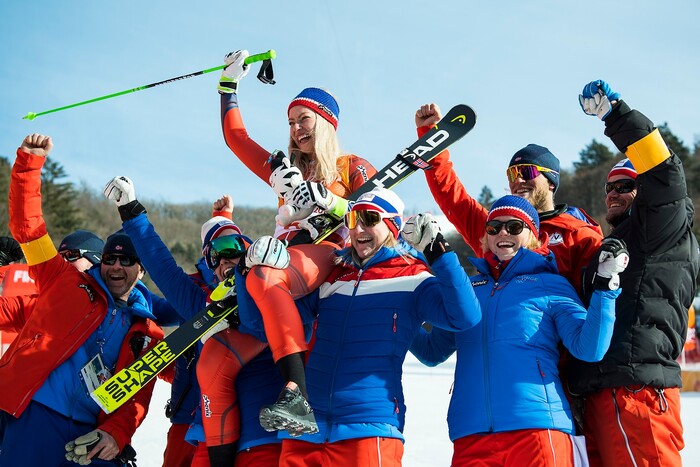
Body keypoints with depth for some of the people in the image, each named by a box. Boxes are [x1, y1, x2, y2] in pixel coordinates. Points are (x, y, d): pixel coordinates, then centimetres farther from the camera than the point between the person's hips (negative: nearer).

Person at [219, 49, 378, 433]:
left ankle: (295, 390, -55)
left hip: (325, 255, -6)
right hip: (283, 256, 6)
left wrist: (329, 203, -11)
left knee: (264, 276, -44)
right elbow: (235, 136, 36)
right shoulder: (285, 170, 33)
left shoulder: (352, 169, 18)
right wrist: (228, 85, 34)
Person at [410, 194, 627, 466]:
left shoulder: (550, 285, 9)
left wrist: (605, 286, -12)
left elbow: (589, 348, -4)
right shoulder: (467, 288, 18)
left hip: (537, 427, -3)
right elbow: (432, 351, 23)